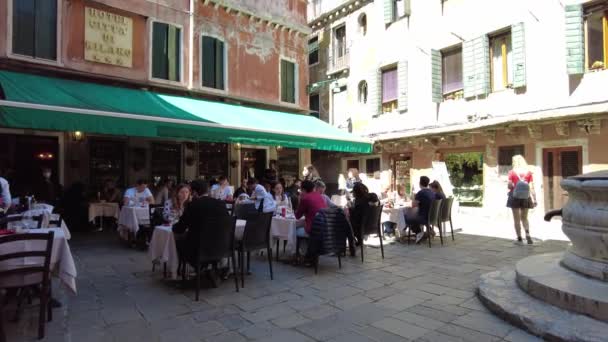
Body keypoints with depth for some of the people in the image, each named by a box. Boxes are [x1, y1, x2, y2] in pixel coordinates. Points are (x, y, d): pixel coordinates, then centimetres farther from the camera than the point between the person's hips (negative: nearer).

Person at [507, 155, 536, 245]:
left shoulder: (512, 172, -7)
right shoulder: (528, 172, 1)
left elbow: (509, 186, -10)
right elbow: (531, 187, -1)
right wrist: (534, 199, 1)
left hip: (515, 196, -3)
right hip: (525, 197, 3)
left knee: (517, 218, 6)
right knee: (524, 218, 16)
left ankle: (519, 239, 8)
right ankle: (528, 235, -2)